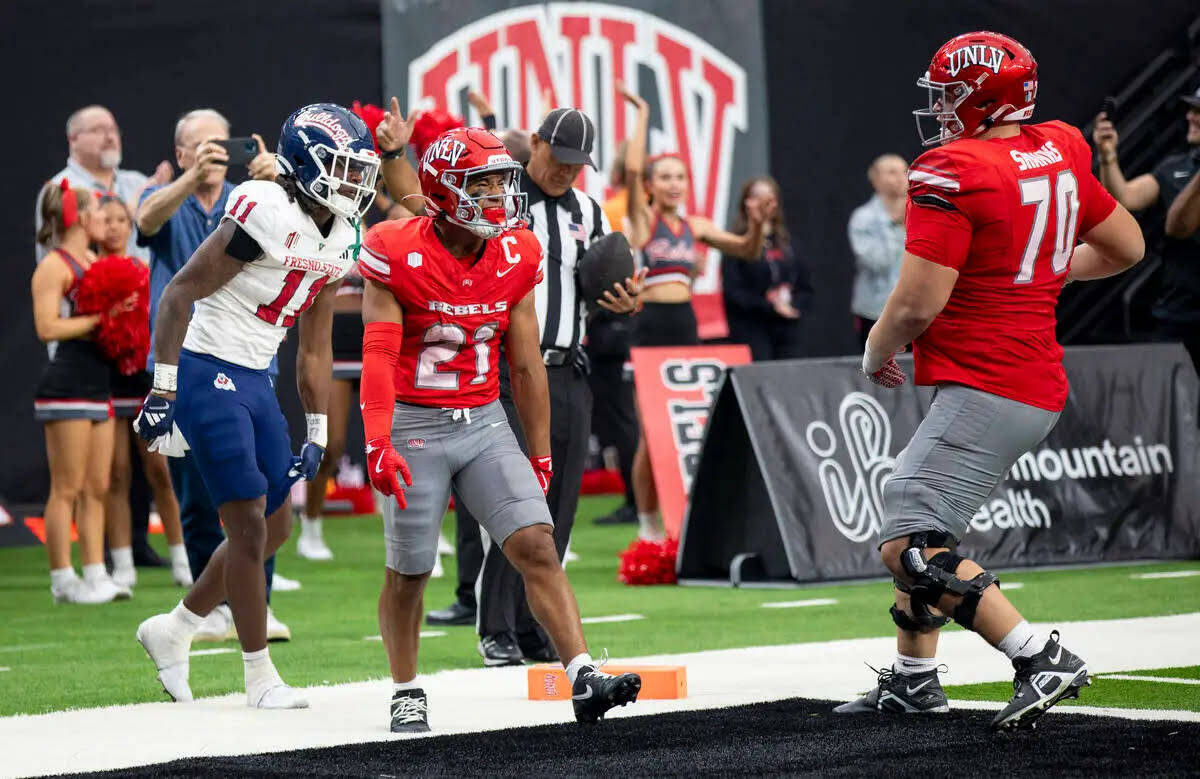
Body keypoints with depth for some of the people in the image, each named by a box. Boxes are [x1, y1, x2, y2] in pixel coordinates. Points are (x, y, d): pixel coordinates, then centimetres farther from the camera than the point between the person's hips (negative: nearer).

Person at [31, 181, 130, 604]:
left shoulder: (93, 260, 16)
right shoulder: (54, 265, -10)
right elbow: (47, 328, -20)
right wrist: (99, 319, -16)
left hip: (97, 385, 9)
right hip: (67, 384, -9)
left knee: (96, 489, 10)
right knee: (67, 489, -4)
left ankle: (95, 573, 14)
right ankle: (63, 580, 0)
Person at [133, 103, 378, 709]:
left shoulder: (337, 240, 8)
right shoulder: (268, 214, -19)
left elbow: (314, 348, 16)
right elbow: (180, 292, -17)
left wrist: (317, 432, 14)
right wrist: (163, 387, -19)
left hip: (254, 382, 9)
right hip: (207, 373, -9)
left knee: (275, 528, 12)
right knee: (249, 527, -6)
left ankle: (172, 631, 27)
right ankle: (260, 676, 5)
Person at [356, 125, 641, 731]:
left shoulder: (516, 258, 1)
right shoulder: (397, 255, -13)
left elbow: (525, 364, 8)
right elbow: (378, 357, -17)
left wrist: (541, 453, 12)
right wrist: (377, 444, -28)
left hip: (486, 424, 4)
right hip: (416, 427, -4)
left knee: (538, 545, -9)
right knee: (408, 572, 4)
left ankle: (584, 681, -13)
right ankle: (406, 695, 23)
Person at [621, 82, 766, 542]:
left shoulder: (695, 227, 14)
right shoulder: (642, 220, 0)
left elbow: (748, 251, 18)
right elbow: (631, 168, -16)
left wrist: (756, 225, -2)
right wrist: (643, 116, -10)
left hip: (686, 325, 5)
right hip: (651, 326, -5)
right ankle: (648, 523, 4)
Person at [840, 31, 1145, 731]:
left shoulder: (952, 175, -17)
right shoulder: (1059, 155, 8)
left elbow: (917, 304, -19)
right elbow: (1127, 248, 20)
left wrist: (877, 354, 1)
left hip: (985, 389, -10)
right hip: (1039, 385, 10)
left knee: (911, 547, -13)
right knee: (916, 522, 22)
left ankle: (1042, 659, -19)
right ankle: (913, 679, 30)